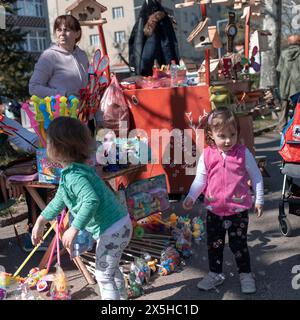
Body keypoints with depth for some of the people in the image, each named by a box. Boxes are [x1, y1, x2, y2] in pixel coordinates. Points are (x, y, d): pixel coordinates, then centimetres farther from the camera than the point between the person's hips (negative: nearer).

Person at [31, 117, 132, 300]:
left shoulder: (74, 175, -24)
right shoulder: (74, 170, 8)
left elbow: (91, 201, -37)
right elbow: (60, 200, 18)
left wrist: (74, 229, -30)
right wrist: (41, 221, 23)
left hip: (111, 231, -10)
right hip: (120, 224, 10)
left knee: (103, 275, 6)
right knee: (112, 268, 30)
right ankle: (120, 295, 51)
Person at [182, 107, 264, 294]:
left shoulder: (243, 153, -9)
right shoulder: (207, 156, -6)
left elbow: (256, 176, -1)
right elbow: (200, 179, -1)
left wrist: (259, 200, 0)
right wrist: (191, 197, -13)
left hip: (238, 209, -2)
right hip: (214, 210, 2)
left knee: (239, 244, 7)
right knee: (214, 244, 15)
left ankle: (245, 274, 29)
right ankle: (215, 274, 34)